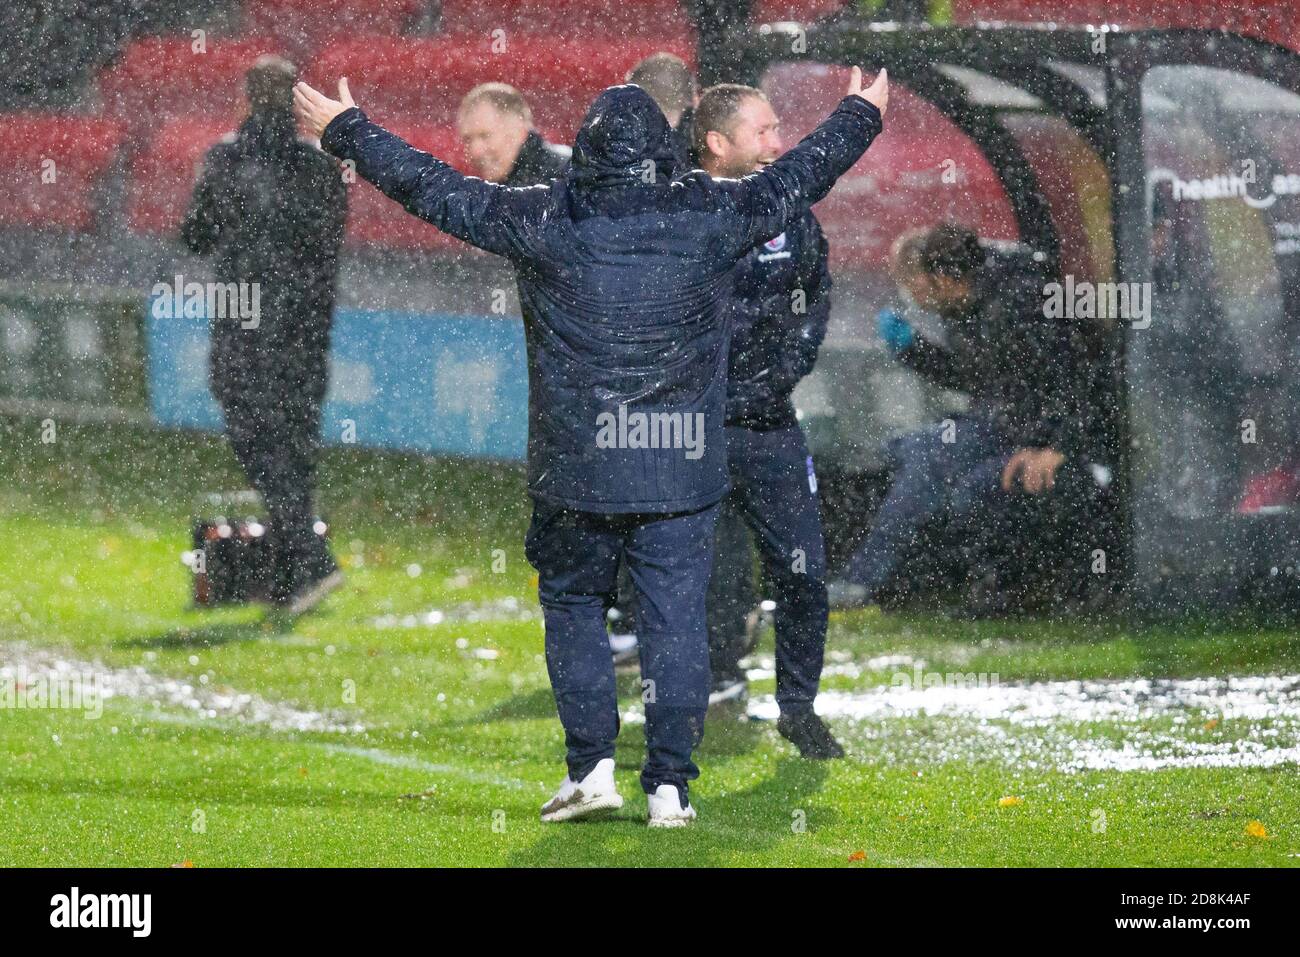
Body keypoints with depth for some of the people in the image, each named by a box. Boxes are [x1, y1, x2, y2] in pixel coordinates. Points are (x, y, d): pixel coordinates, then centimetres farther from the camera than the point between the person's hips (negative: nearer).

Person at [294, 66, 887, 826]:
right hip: (684, 470, 1)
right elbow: (800, 177, 16)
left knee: (574, 606, 15)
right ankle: (670, 784, 3)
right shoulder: (710, 216, 0)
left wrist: (346, 131, 18)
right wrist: (862, 116, 34)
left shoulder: (544, 221, -4)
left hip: (576, 471, -1)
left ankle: (593, 765, 6)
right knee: (676, 620, 5)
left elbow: (435, 189, 5)